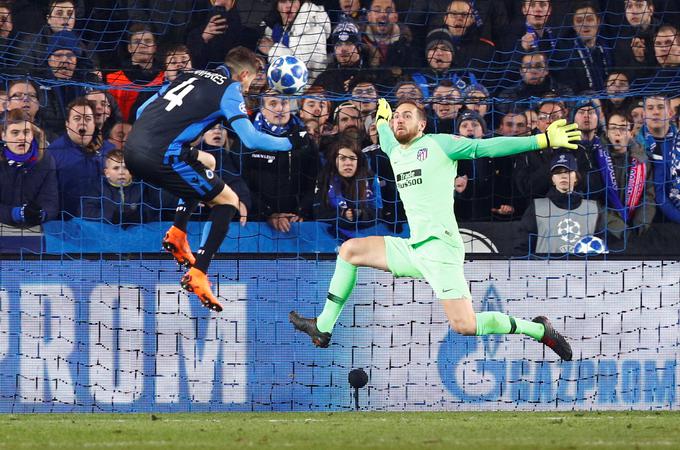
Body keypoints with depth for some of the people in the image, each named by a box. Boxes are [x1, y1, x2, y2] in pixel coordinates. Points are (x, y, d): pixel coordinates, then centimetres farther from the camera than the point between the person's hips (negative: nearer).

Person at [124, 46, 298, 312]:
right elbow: (250, 139, -7)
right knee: (228, 201, 8)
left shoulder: (191, 76, 22)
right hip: (161, 158, -7)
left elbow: (142, 110, 25)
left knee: (206, 162, 34)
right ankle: (197, 275, -3)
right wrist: (289, 142, 8)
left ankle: (177, 233, 21)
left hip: (132, 150, 7)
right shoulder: (229, 90, 3)